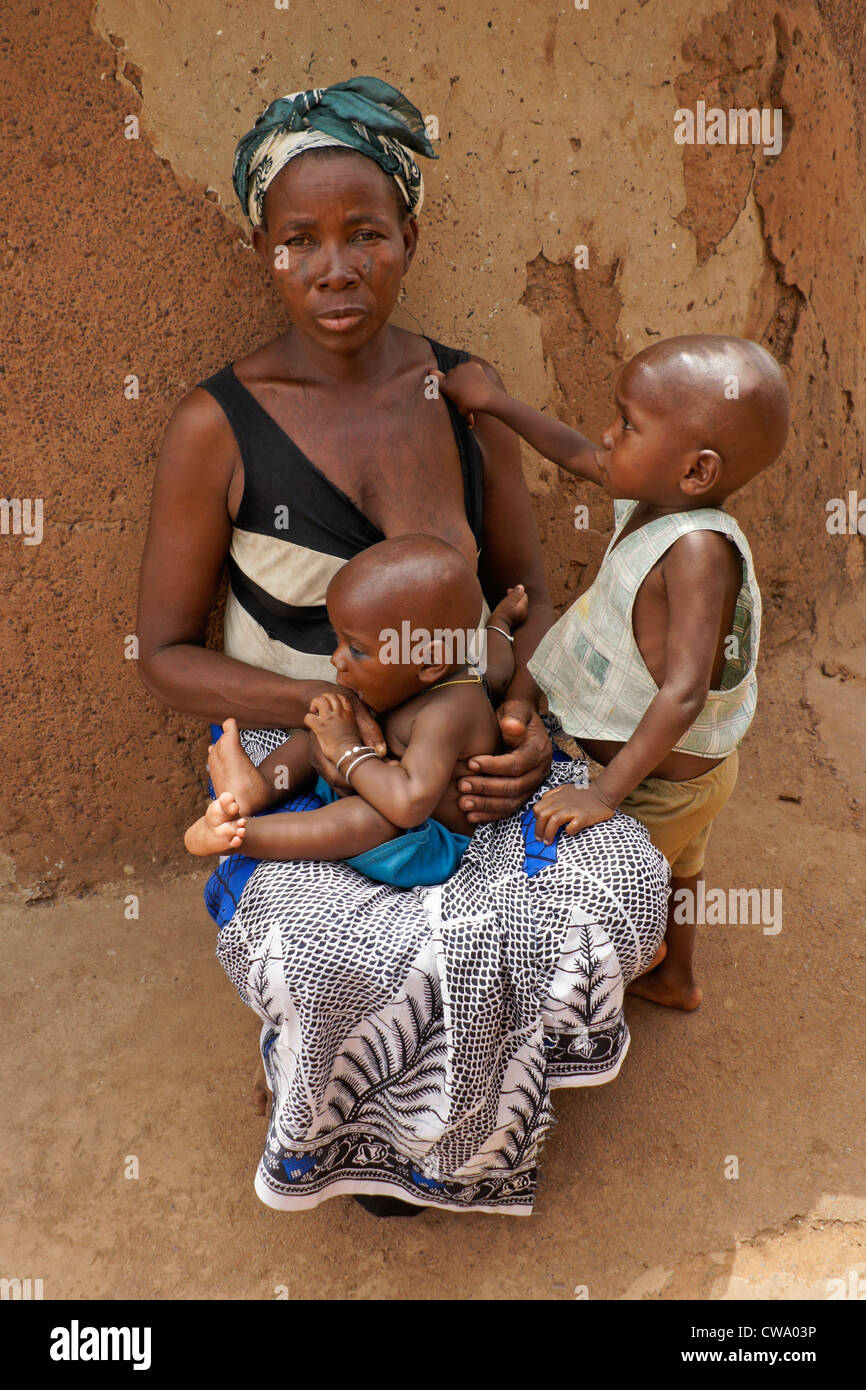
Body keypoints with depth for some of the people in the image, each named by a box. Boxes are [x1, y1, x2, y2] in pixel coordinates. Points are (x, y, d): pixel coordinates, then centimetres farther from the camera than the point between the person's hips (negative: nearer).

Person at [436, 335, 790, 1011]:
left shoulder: (700, 549, -37)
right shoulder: (654, 496, -12)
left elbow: (683, 693, -40)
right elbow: (579, 456, 6)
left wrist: (605, 792, -37)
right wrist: (496, 403, 12)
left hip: (660, 779, -9)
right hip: (686, 763, 9)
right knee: (672, 865, 31)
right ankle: (675, 977, 57)